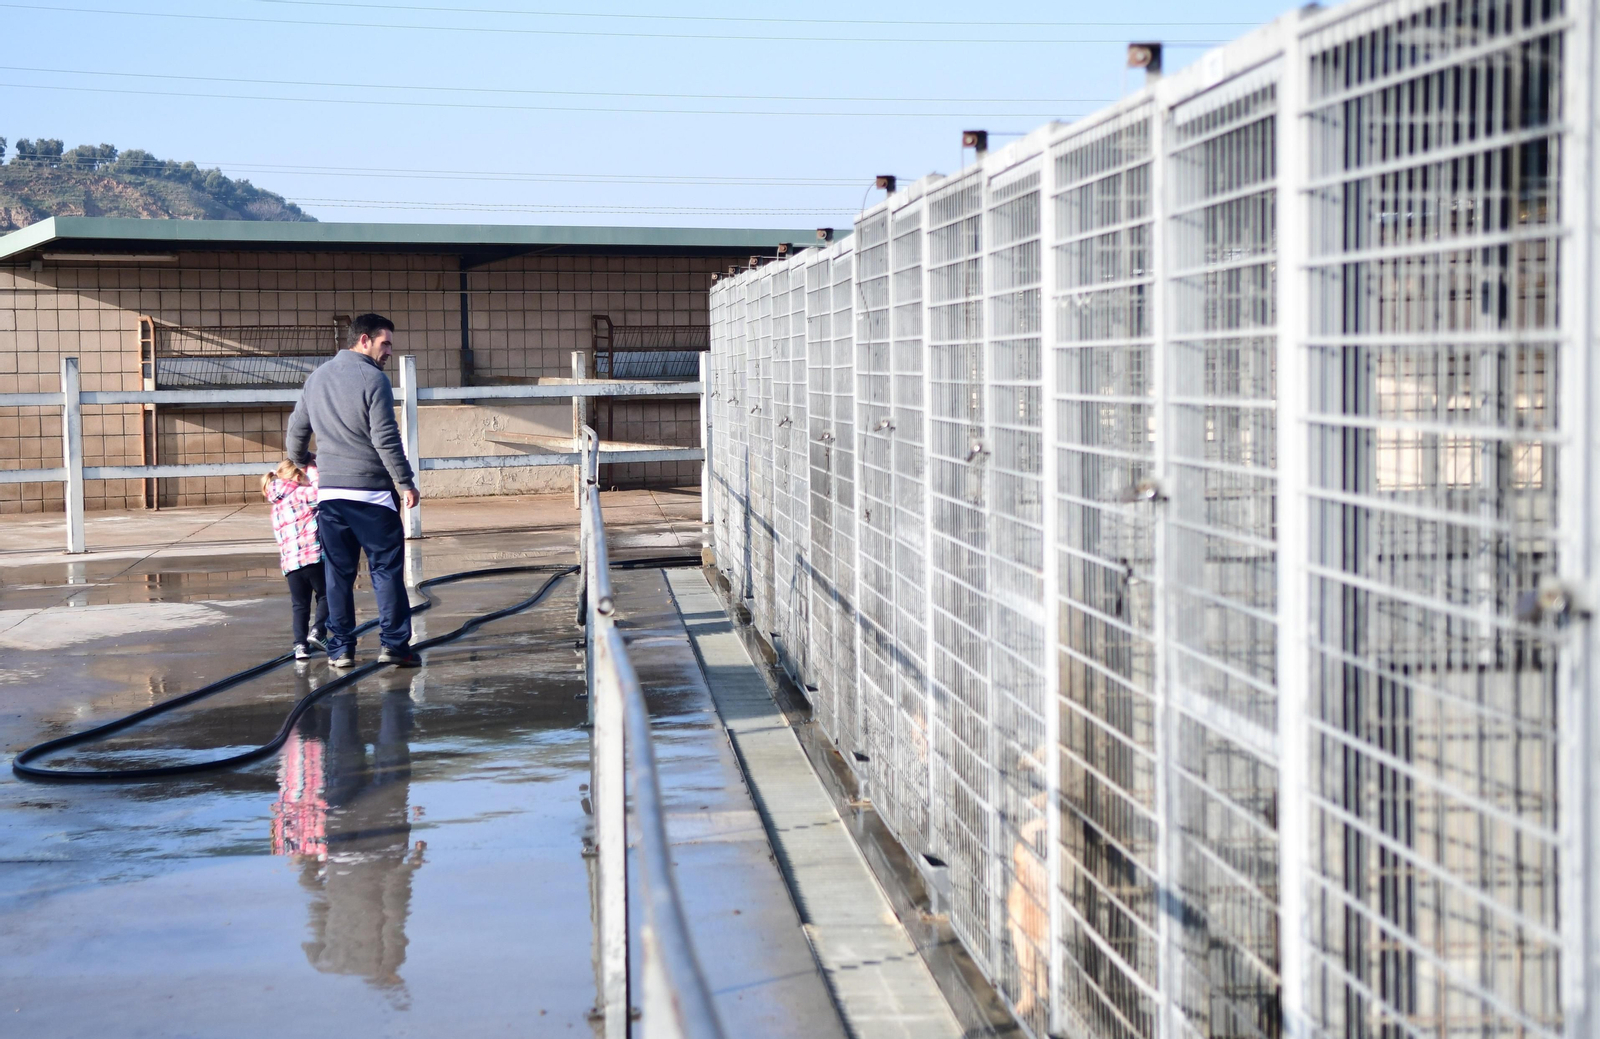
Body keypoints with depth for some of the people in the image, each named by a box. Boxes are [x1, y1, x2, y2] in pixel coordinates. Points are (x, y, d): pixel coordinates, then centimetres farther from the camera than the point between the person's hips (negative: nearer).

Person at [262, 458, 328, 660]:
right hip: (313, 556, -6)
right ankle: (317, 630, -5)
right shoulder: (301, 494, -2)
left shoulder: (276, 505, 20)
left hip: (290, 562, 6)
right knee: (325, 595, 11)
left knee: (299, 605, 11)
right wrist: (313, 470, 0)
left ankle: (300, 645, 2)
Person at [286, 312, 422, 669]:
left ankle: (340, 648, 10)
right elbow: (385, 439, -14)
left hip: (329, 492, 6)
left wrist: (298, 462, 42)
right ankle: (393, 643, -2)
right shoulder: (373, 379, -9)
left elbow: (296, 430, 23)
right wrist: (406, 482, -9)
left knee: (338, 573, 9)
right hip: (372, 492, -6)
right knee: (386, 569, 0)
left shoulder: (316, 378, 13)